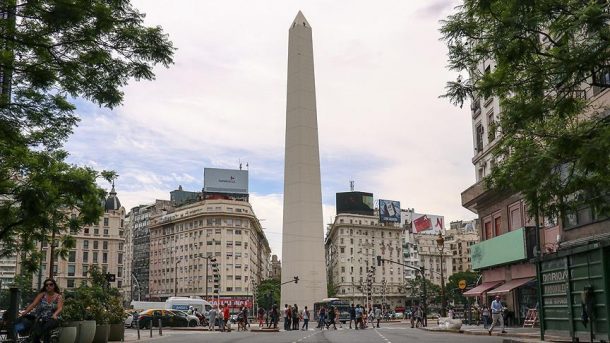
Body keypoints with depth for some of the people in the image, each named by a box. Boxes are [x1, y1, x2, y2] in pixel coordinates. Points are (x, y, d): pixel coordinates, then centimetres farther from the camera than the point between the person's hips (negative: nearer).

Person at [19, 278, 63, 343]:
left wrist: (55, 314, -34)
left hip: (52, 320, -1)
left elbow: (60, 308, -13)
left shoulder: (58, 296, 3)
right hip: (41, 320, 1)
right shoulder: (42, 295, 8)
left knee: (46, 327, -36)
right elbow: (33, 304, -3)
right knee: (34, 335, -26)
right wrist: (25, 312, -20)